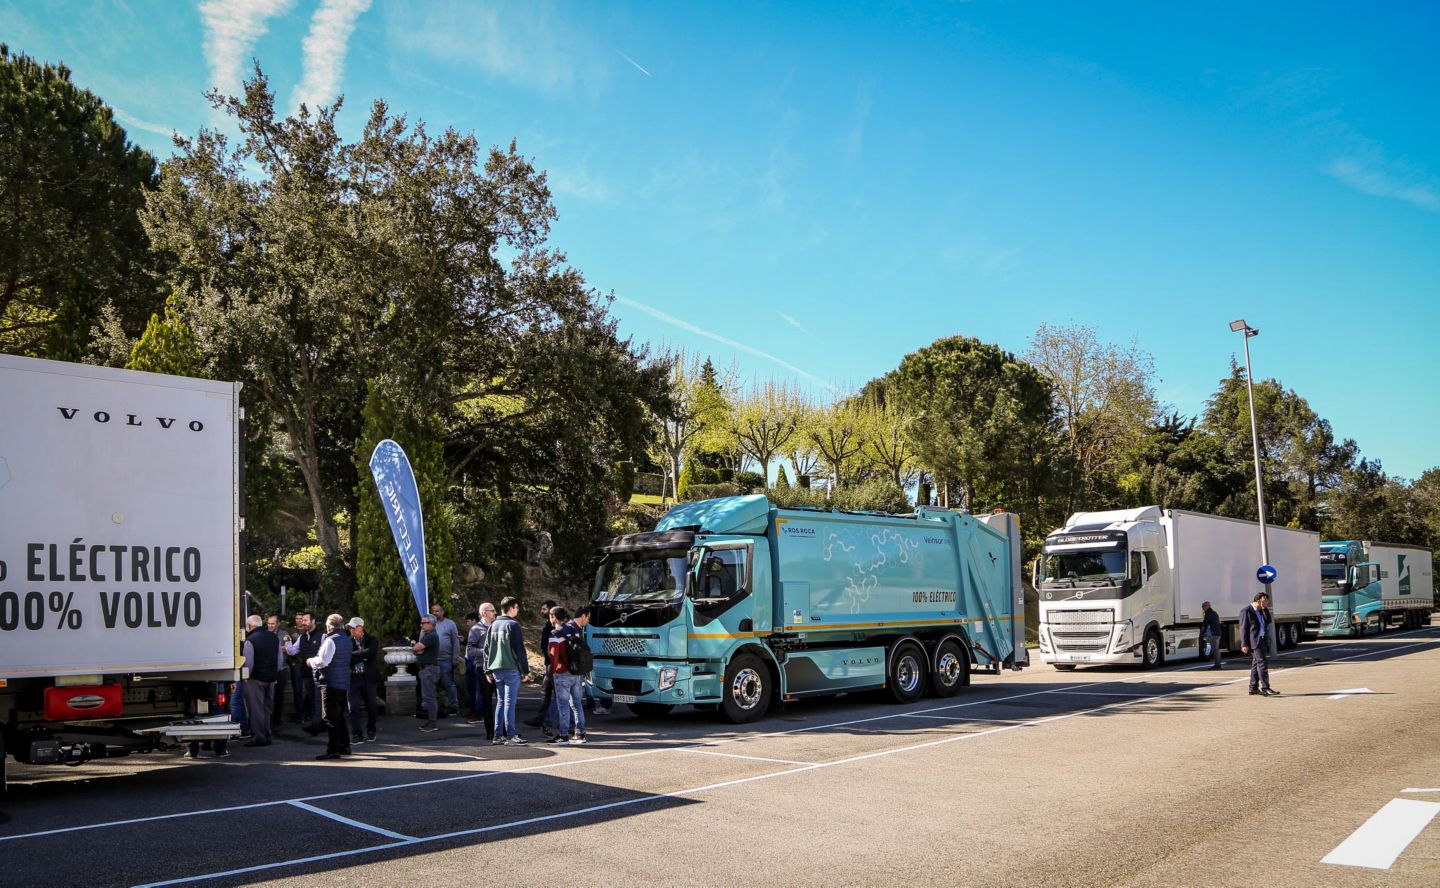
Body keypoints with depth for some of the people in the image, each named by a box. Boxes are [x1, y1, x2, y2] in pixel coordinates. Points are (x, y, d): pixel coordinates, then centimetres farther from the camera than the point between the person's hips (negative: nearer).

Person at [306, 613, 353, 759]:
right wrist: (315, 661, 24)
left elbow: (322, 661, -19)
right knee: (340, 716, 17)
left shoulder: (331, 640, -14)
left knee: (330, 717, -5)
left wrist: (311, 661, 1)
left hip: (331, 682, -9)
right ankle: (344, 746, 21)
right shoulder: (347, 640, 14)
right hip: (344, 683, 9)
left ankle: (333, 750, -6)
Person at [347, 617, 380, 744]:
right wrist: (362, 657, -20)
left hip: (368, 678, 0)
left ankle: (371, 732, 25)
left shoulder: (371, 640, 0)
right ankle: (356, 735, 0)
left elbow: (370, 652, -20)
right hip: (353, 678, 0)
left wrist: (353, 654, -17)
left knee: (371, 707, 9)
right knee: (353, 707, -6)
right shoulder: (348, 642, 4)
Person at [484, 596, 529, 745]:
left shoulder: (493, 625, 12)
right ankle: (510, 736, -5)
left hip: (496, 670, 7)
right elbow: (519, 649, -11)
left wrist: (488, 670, 16)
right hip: (511, 669, -7)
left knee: (500, 702, 12)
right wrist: (525, 669, -5)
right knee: (510, 702, -5)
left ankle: (498, 735, 12)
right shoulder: (512, 625, -9)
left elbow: (487, 648, 13)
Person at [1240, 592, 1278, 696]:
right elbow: (1243, 629, -11)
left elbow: (1268, 620, 7)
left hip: (1263, 640, 9)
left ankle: (1253, 688, 18)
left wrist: (1265, 608, 0)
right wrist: (1244, 644, -16)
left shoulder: (1261, 611, 19)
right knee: (1262, 663, -15)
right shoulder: (1246, 611, -8)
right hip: (1254, 641, -9)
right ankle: (1265, 688, -18)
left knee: (1257, 664, 12)